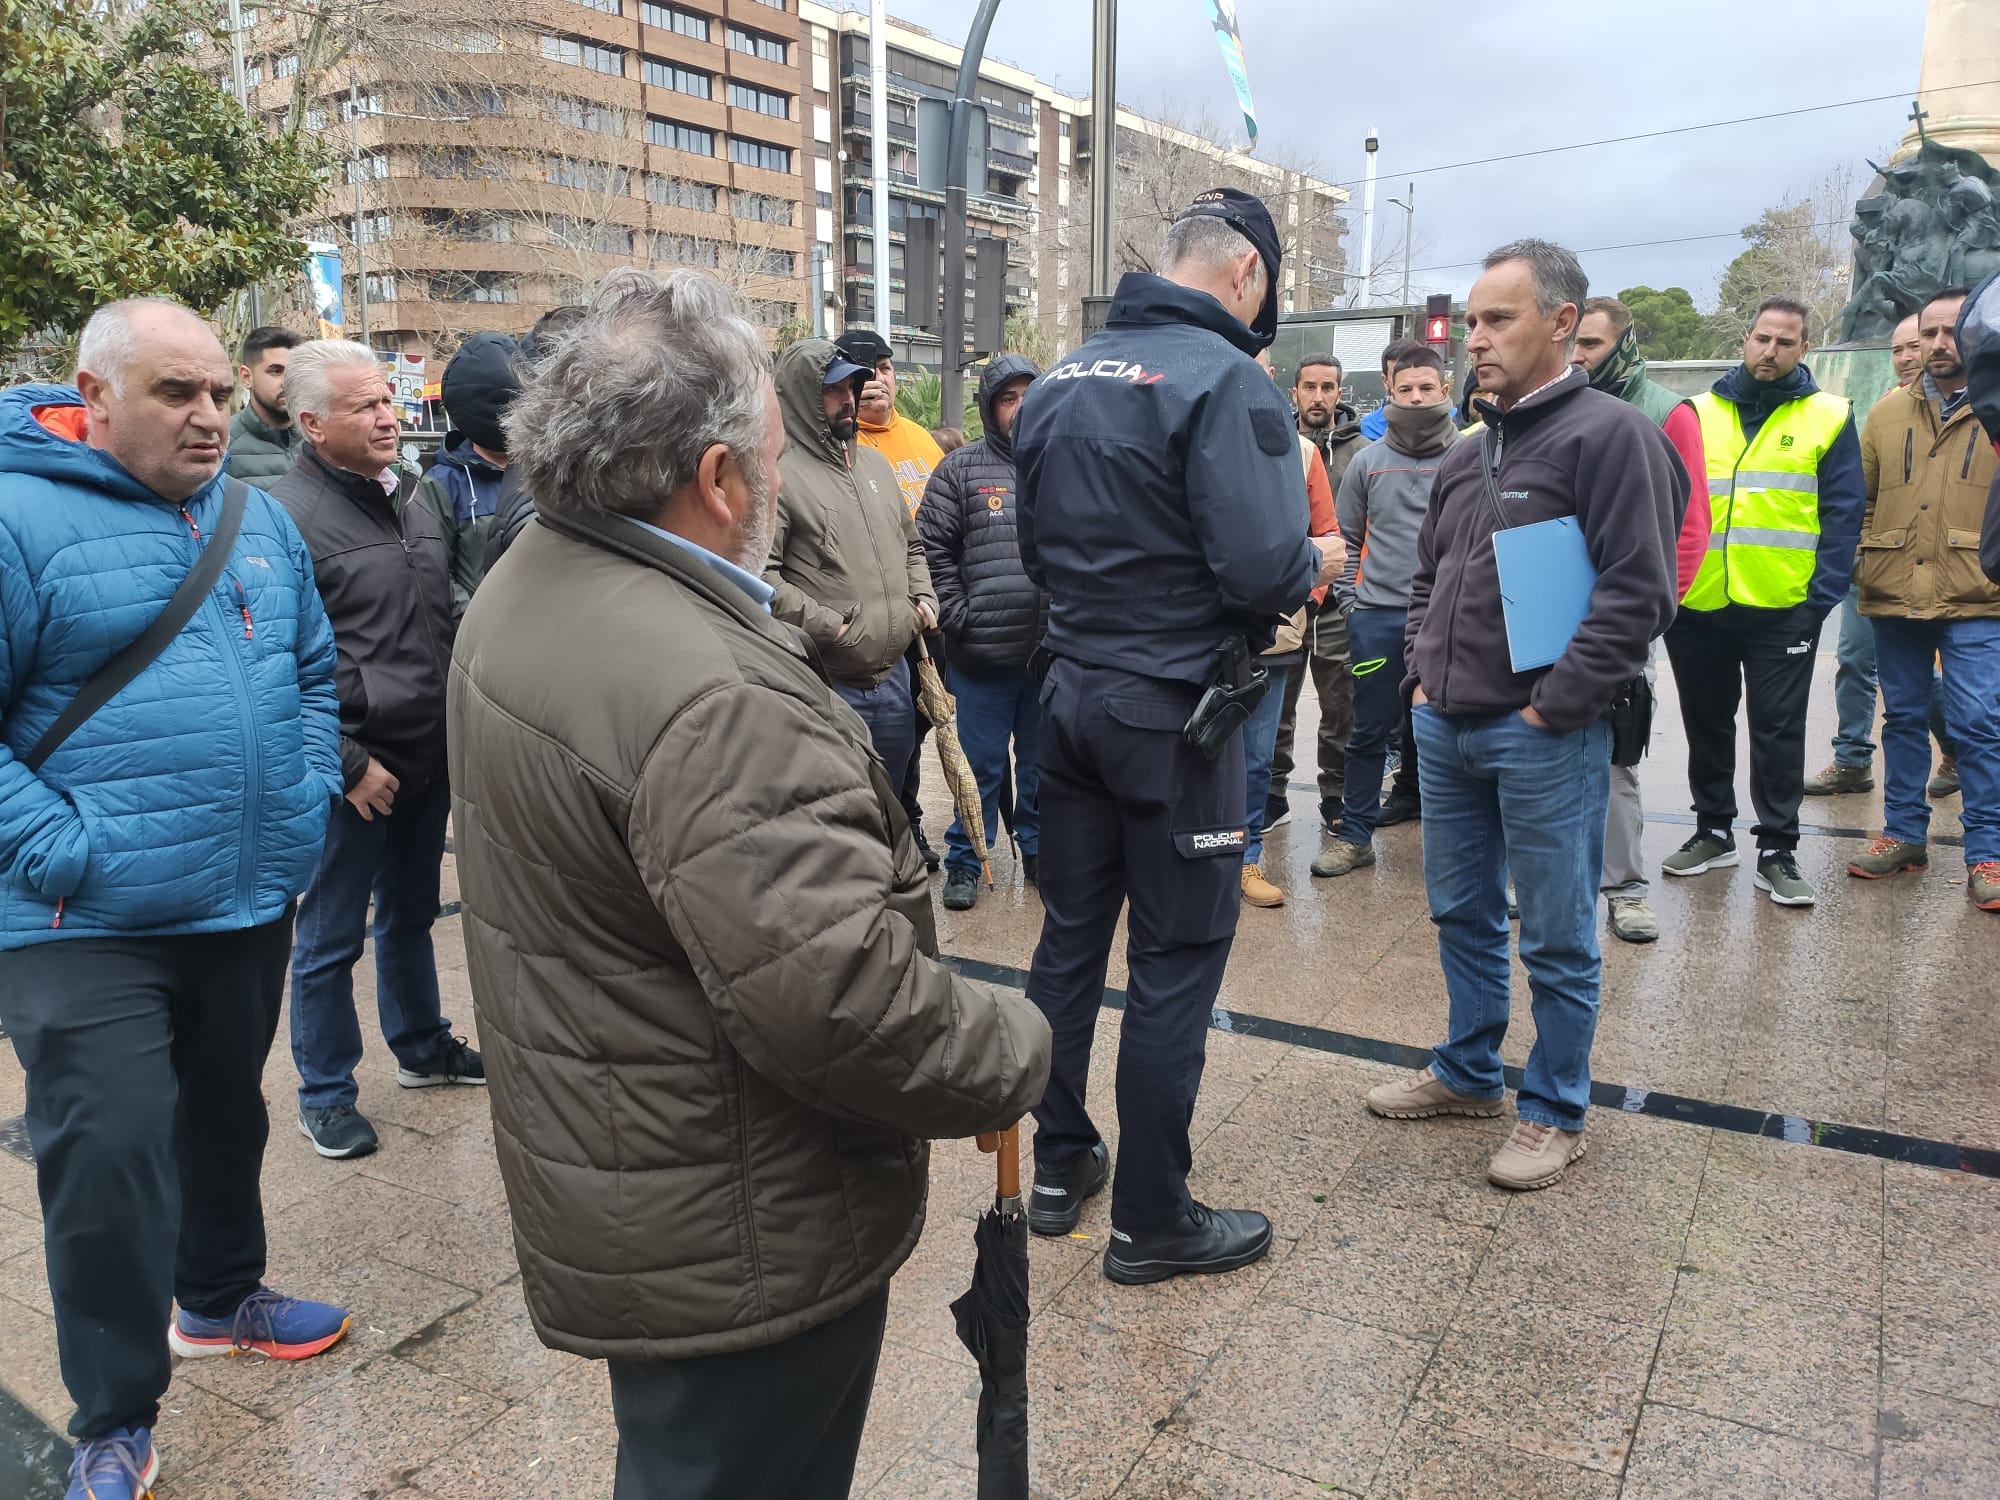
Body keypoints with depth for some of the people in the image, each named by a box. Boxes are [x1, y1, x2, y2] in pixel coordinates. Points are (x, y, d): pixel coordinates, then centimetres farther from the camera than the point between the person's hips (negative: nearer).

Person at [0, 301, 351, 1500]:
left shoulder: (261, 521, 8)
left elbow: (315, 671, 17)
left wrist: (308, 799, 6)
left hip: (251, 900, 6)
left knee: (226, 1115, 22)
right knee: (109, 1157, -2)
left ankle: (219, 1297, 46)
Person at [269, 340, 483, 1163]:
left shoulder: (408, 500, 11)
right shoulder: (287, 515, -14)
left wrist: (454, 727, 14)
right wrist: (347, 764, -16)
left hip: (426, 759, 7)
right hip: (356, 772, -7)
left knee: (411, 914, 22)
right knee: (331, 939, 7)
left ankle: (422, 1047, 39)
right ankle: (325, 1095, 23)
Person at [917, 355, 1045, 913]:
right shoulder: (961, 469, 1)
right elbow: (932, 549, -2)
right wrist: (959, 616, -7)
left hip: (1055, 653, 3)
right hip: (981, 655, -3)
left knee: (1043, 762, 15)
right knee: (980, 764, 5)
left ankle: (1039, 851, 31)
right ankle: (964, 862, 19)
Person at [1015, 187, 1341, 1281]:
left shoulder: (1058, 383, 8)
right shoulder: (1224, 379, -15)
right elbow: (1264, 569, -23)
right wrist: (1317, 561, -2)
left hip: (1070, 692, 7)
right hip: (1172, 709, -7)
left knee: (1070, 934, 16)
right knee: (1176, 961, 4)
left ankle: (1058, 1168, 30)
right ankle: (1151, 1220, 17)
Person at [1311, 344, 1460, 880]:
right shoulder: (1368, 460, 8)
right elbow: (1345, 536, 13)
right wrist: (1349, 598, 4)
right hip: (1378, 617, 1)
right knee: (1369, 731, 5)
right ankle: (1354, 836, 14)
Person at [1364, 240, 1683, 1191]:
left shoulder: (1609, 434, -10)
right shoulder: (1467, 454, 13)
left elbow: (1637, 593, -17)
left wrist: (1554, 707, -16)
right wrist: (1420, 676, 10)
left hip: (1545, 737, -7)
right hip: (1446, 726, 8)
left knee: (1557, 938, 5)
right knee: (1461, 915, 18)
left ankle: (1555, 1111, 22)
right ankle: (1469, 1075, 35)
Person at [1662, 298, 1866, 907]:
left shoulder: (1828, 418, 2)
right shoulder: (1697, 413, 7)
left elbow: (1842, 515, -2)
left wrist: (1822, 597, -10)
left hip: (1783, 608, -2)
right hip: (1697, 605, 3)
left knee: (1779, 731, 3)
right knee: (1705, 722, 13)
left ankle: (1777, 851, 12)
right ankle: (1714, 831, 28)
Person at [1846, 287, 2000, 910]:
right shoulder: (1890, 411, 9)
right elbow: (1860, 496, 12)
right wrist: (1860, 564, 4)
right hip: (1894, 600, 3)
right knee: (1903, 718, 12)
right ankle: (1904, 834, 24)